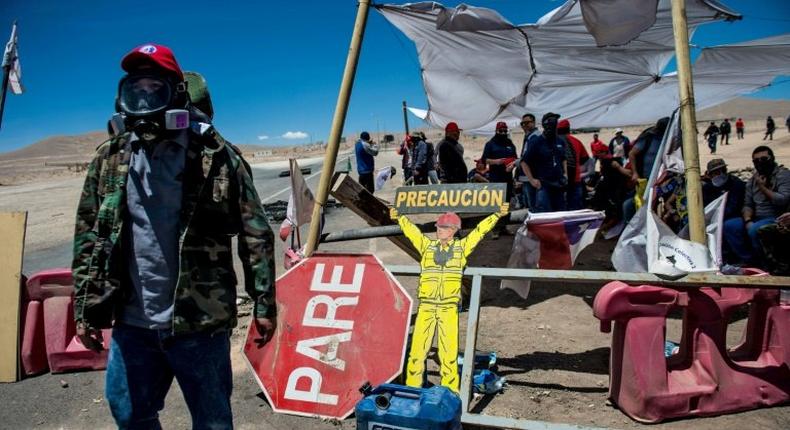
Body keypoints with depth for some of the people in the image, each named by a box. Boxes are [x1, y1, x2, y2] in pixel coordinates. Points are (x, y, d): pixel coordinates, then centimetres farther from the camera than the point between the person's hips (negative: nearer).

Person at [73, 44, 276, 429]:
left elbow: (255, 234, -6)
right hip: (132, 325, 4)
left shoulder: (214, 155, -7)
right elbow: (87, 238, 11)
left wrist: (263, 304, -6)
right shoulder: (109, 160, 5)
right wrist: (85, 308, 9)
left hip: (200, 324, -4)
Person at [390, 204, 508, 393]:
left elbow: (480, 230, 9)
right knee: (417, 348, 0)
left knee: (449, 351, 0)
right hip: (426, 306, 1)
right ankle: (412, 388, 10)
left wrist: (497, 215, 7)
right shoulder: (427, 245, 12)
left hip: (449, 308, -1)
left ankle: (450, 391, 9)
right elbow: (410, 229, 20)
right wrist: (399, 217, 21)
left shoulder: (461, 247, 10)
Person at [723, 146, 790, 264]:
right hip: (756, 219, 7)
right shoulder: (753, 180, 15)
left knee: (754, 230, -34)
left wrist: (762, 187, -10)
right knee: (728, 226, -13)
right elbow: (747, 204, 12)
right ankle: (749, 260, -7)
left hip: (776, 218, -7)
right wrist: (748, 221, -7)